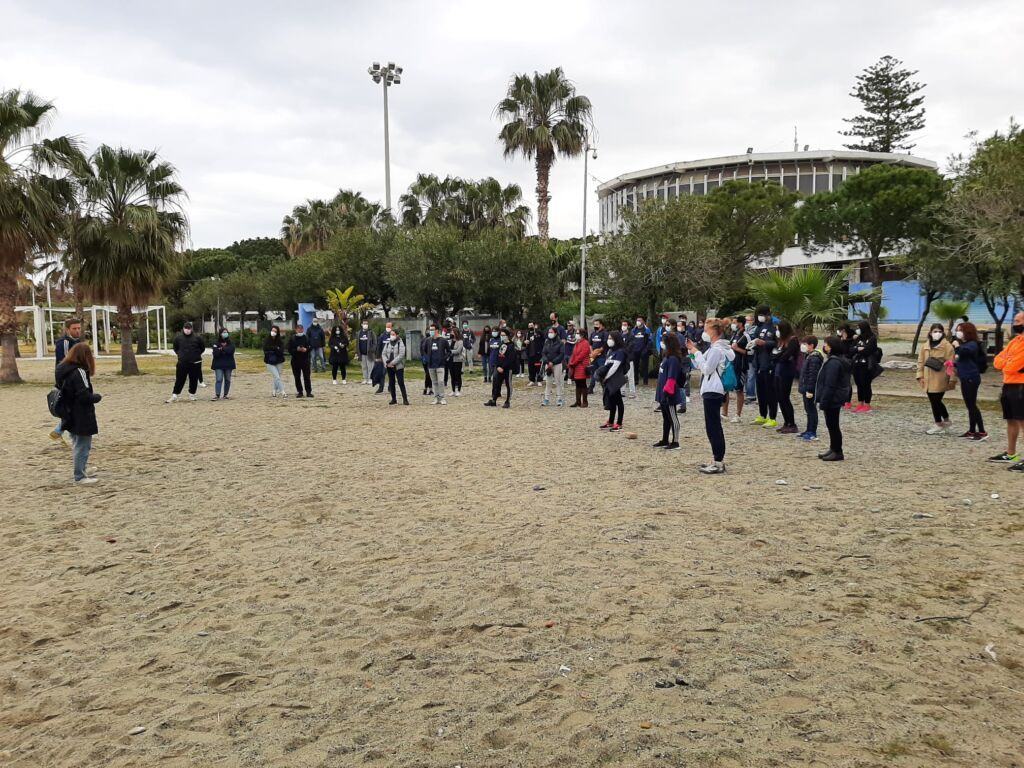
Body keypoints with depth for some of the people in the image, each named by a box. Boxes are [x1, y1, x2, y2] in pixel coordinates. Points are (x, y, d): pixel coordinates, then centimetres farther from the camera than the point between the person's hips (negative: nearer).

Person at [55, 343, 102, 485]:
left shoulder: (63, 370, 7)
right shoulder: (79, 372, -20)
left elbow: (61, 391, 16)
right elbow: (85, 396, -24)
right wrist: (98, 397, -7)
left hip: (69, 416, 9)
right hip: (82, 418, -9)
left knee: (77, 444, 22)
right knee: (82, 446, 0)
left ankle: (82, 468, 37)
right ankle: (80, 477, 5)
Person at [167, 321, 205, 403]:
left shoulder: (197, 337, -3)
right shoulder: (178, 338, 0)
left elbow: (202, 347, 9)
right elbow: (175, 348, 17)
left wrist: (197, 355, 7)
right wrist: (180, 354, 9)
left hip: (195, 363, 0)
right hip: (182, 363, 0)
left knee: (194, 380, 7)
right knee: (179, 380, 0)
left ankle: (192, 394, 22)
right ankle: (174, 395, 4)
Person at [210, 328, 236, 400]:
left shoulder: (231, 344, 6)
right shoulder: (216, 344, 3)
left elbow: (230, 351, -14)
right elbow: (215, 354, -11)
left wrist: (221, 349, -10)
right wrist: (225, 350, -17)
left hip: (228, 365, 2)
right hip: (219, 365, -2)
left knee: (227, 380, 6)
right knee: (219, 380, -11)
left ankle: (225, 394, 15)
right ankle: (217, 395, -15)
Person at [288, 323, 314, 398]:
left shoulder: (306, 338, 2)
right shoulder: (292, 339, -1)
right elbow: (289, 350, -3)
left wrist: (306, 349, -15)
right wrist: (297, 349, -19)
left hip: (305, 360, 0)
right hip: (295, 360, 0)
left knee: (306, 376, -1)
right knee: (297, 377, 5)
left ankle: (309, 392, 4)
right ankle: (299, 392, 14)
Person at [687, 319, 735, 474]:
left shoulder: (717, 349, -15)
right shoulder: (715, 347, 18)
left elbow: (706, 368, -20)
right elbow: (699, 366, 19)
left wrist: (697, 352, -12)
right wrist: (693, 350, 10)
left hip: (712, 392, -11)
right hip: (712, 391, 11)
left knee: (713, 428, -9)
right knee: (715, 427, 14)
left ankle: (718, 463, -7)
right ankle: (718, 460, 21)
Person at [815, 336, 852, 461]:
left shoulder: (833, 362, -21)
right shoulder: (841, 360, 13)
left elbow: (830, 385, -24)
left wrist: (823, 402, -20)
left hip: (832, 399, -11)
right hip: (838, 398, 11)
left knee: (833, 425, -2)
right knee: (832, 425, 17)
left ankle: (838, 452, 4)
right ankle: (833, 449, 25)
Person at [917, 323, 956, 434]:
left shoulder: (947, 346, -8)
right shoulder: (925, 346, 9)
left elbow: (951, 364, -11)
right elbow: (921, 361, 12)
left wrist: (952, 379, -14)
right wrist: (920, 375, 4)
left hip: (940, 380, -6)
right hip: (929, 379, 6)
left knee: (935, 401, -2)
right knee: (935, 401, 14)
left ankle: (939, 425, 13)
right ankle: (946, 421, 33)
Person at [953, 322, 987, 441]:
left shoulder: (972, 344, -13)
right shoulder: (964, 344, 17)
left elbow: (963, 352, -33)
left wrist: (957, 346, -14)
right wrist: (954, 364, 6)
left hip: (971, 378, -10)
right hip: (965, 378, 10)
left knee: (972, 405, -10)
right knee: (969, 405, 13)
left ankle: (982, 432, -8)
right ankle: (972, 431, 20)